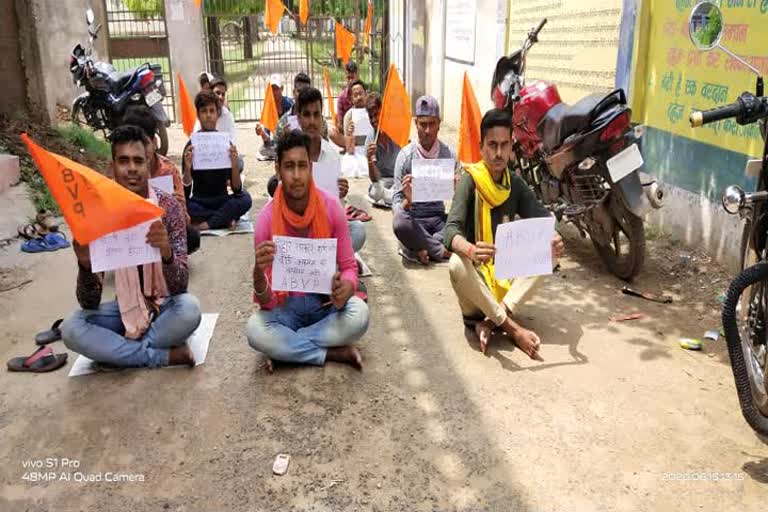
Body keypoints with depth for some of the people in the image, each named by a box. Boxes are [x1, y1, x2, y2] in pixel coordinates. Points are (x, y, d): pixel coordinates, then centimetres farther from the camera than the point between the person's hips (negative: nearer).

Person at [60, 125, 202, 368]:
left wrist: (166, 254, -42)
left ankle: (119, 350, -13)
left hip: (165, 307, -2)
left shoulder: (168, 206, -14)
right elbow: (89, 303, -13)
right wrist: (85, 264, -34)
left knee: (189, 308, -34)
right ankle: (165, 355, -17)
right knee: (71, 328, -23)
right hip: (126, 308, 2)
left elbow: (180, 287, -21)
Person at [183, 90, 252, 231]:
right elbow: (185, 193, -12)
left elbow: (237, 190, -8)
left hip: (222, 201, 1)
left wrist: (234, 165, -26)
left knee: (245, 198, -28)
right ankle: (226, 218, -16)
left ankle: (204, 224, -19)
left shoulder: (225, 142, -5)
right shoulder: (192, 145, -8)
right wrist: (187, 168, -29)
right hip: (199, 202, -1)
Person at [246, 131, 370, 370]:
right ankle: (337, 353, -17)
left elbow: (348, 267, -7)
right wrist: (258, 272, -39)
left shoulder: (331, 207, -13)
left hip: (326, 302, 1)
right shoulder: (266, 218, -16)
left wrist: (345, 288, -32)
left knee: (359, 314, -30)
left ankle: (286, 348, -14)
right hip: (287, 306, -1)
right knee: (255, 329, -31)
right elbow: (266, 302, -16)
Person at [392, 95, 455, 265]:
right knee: (399, 221, -36)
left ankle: (421, 247, -18)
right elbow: (396, 200, -8)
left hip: (439, 218, 3)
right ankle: (441, 250, -15)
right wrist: (407, 201, -32)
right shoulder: (405, 155, -5)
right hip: (414, 218, -2)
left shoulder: (449, 154, 2)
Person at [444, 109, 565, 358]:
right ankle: (511, 327, -21)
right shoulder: (469, 181, -12)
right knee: (457, 265, -36)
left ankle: (489, 321, -22)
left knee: (546, 254, -17)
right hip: (476, 271, -5)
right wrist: (470, 250, -49)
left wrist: (553, 239, -29)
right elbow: (452, 230, -25)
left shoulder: (516, 184, 4)